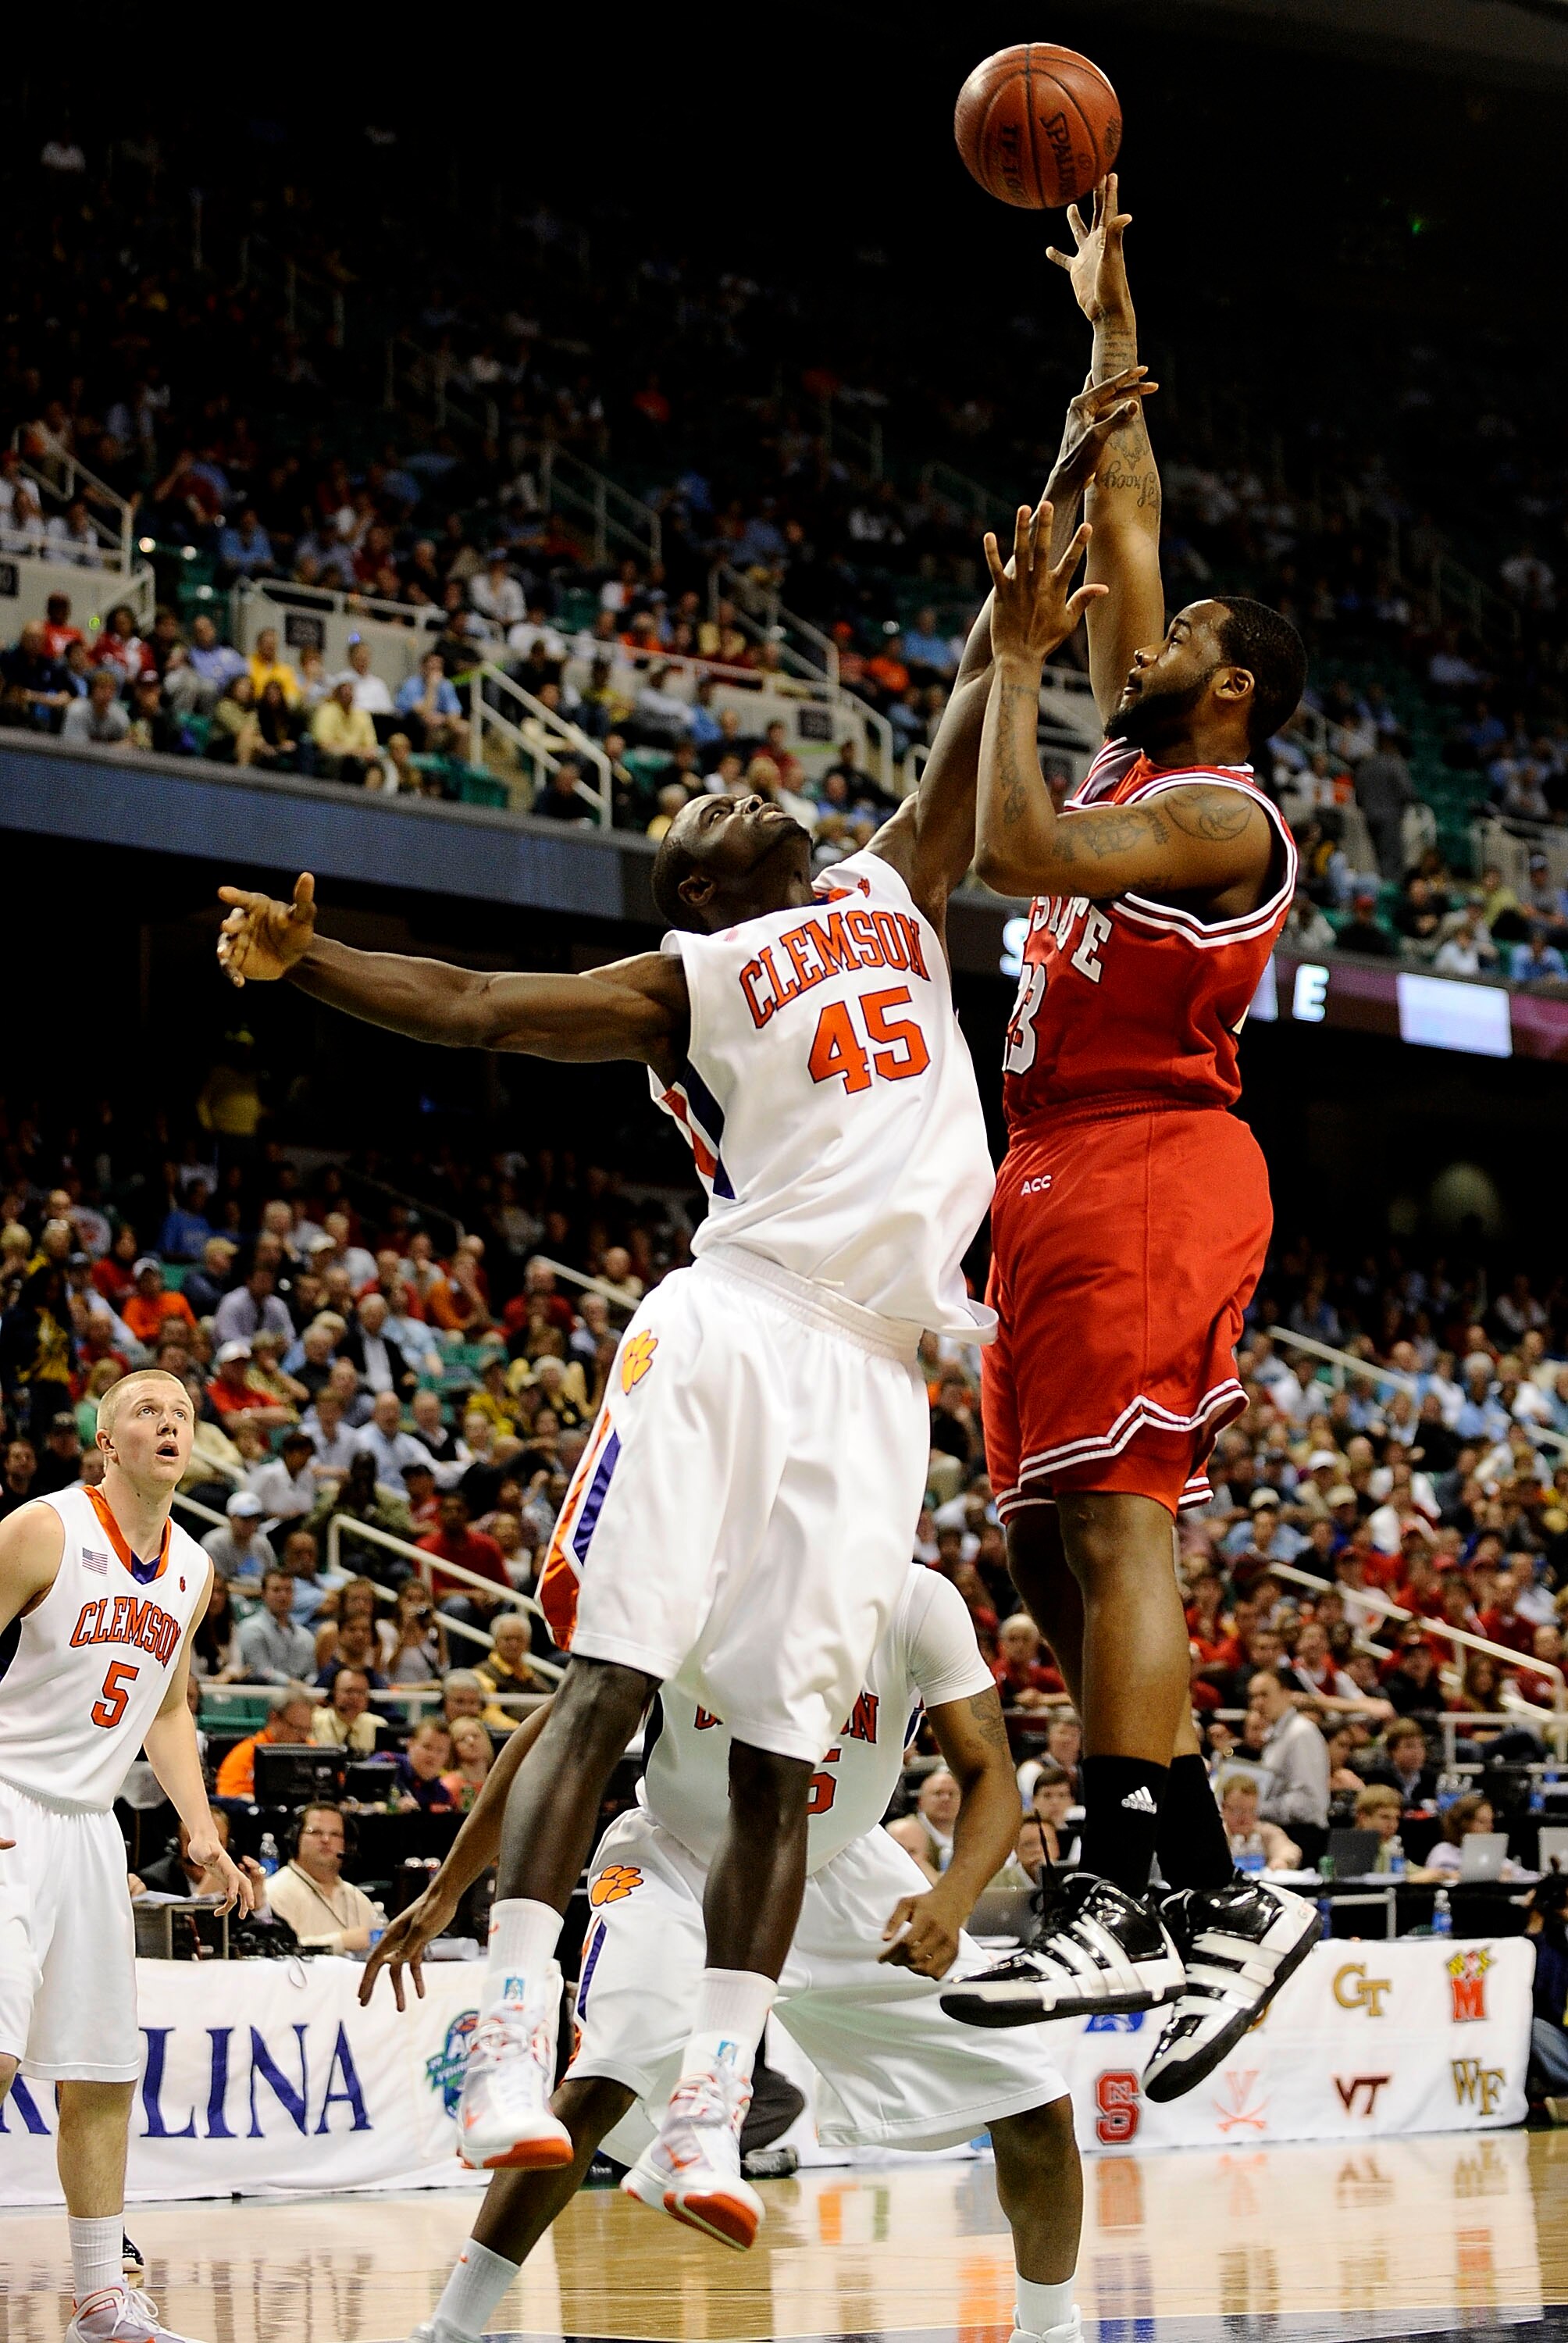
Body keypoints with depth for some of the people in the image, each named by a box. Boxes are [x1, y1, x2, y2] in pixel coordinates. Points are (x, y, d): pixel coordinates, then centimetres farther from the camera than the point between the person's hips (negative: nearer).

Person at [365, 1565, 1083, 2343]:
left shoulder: (918, 1601, -21)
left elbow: (989, 1775, -19)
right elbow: (560, 1732, -13)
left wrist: (952, 1899, -41)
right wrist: (444, 1892, -12)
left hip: (838, 1872, 3)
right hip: (678, 1862, -3)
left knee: (1036, 2107, -4)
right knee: (602, 2082, -30)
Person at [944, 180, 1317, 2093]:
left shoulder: (1222, 816, -7)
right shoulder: (1137, 761, 19)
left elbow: (1019, 853, -23)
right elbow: (1125, 521, 26)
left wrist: (1017, 658, -12)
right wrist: (1108, 328, 28)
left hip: (1144, 1170, -10)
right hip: (1064, 1177, 10)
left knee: (1108, 1520, -17)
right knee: (1052, 1540, 6)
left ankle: (1141, 1898, -22)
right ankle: (1199, 1895, 5)